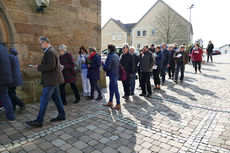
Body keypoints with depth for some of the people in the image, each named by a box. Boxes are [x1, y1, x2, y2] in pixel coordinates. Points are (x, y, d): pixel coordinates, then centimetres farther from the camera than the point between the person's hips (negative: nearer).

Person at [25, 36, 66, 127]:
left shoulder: (50, 52, -15)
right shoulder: (50, 51, 17)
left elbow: (51, 66, -24)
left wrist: (38, 67, -15)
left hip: (51, 80, -10)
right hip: (53, 79, 10)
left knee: (44, 100, -5)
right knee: (56, 98, 15)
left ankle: (39, 121, 3)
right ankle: (61, 115, 25)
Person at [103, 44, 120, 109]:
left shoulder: (110, 56, -17)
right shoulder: (117, 56, 11)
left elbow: (108, 67, -20)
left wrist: (103, 64, -1)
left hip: (112, 75, -10)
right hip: (116, 74, 10)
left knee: (115, 90, -3)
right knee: (111, 88, 20)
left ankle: (118, 105, 5)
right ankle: (110, 102, 33)